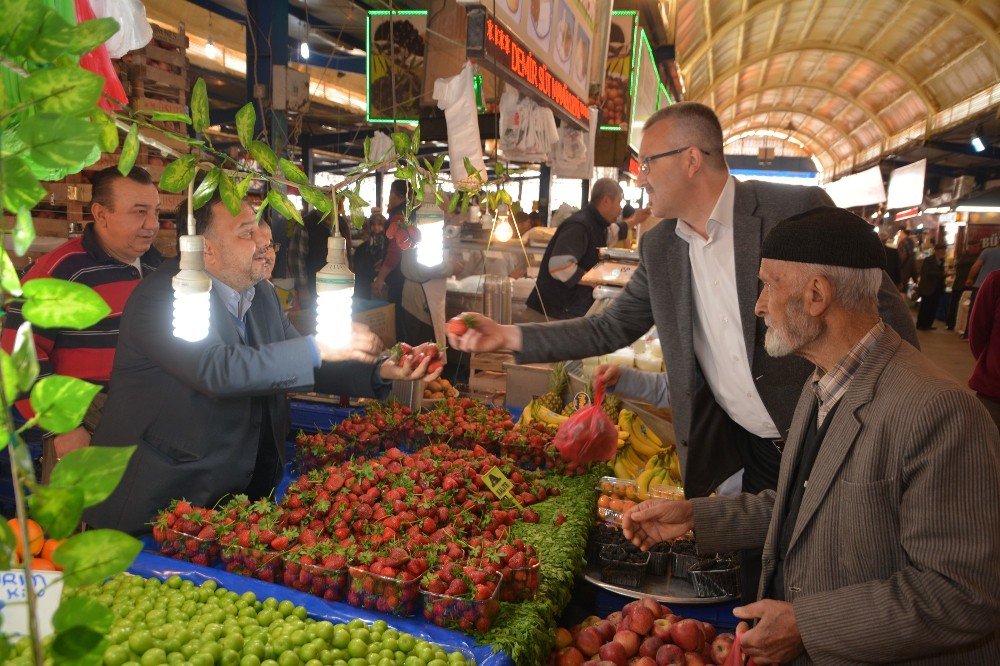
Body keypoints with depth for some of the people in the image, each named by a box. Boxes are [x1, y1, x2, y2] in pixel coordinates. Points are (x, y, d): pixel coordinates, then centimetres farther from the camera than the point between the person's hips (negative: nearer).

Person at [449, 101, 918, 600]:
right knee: (759, 586, 14)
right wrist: (509, 336, 0)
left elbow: (883, 308, -9)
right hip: (751, 451, 4)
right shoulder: (658, 247, 2)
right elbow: (610, 329, 7)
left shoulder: (797, 209, -14)